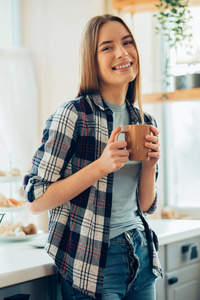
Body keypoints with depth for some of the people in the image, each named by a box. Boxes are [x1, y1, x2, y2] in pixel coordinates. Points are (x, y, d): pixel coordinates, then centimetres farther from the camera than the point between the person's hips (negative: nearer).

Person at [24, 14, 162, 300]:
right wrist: (101, 167, -23)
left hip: (140, 254, 7)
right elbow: (36, 200, -15)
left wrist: (150, 164, -7)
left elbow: (145, 206, 11)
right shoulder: (73, 115, -13)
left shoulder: (144, 122, 6)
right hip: (92, 261, -6)